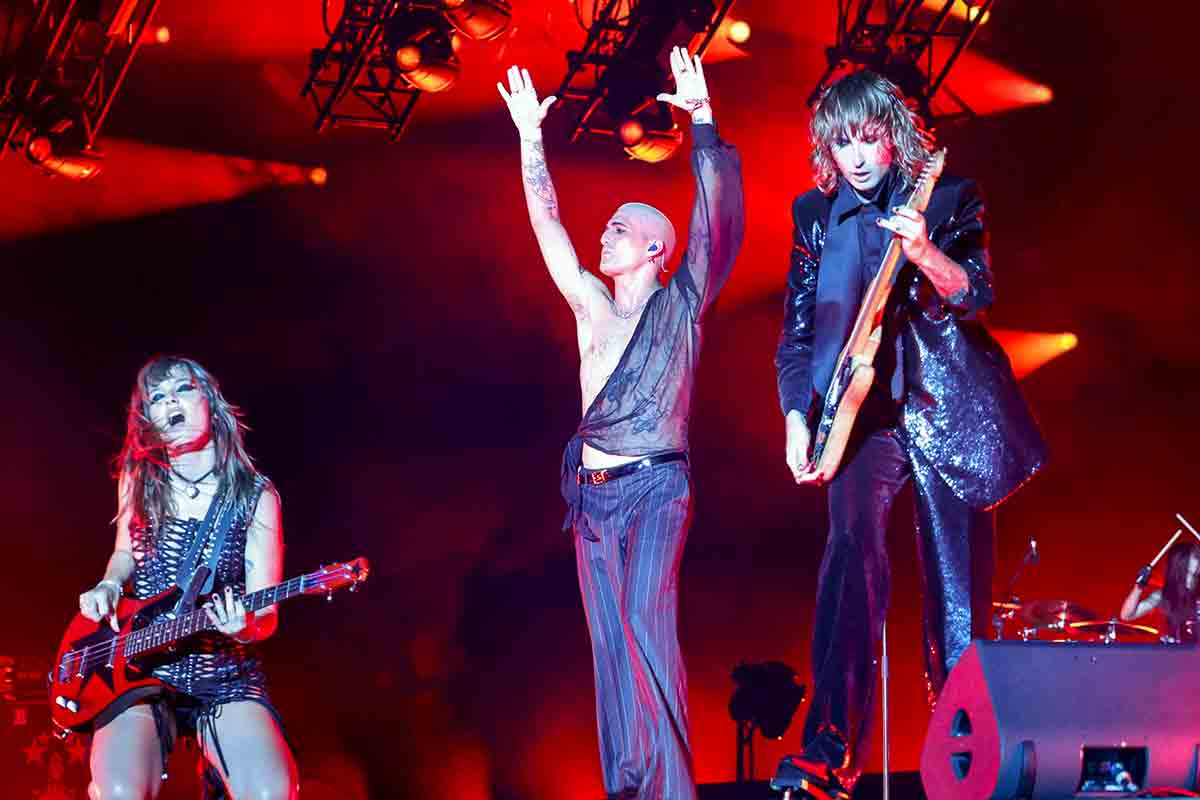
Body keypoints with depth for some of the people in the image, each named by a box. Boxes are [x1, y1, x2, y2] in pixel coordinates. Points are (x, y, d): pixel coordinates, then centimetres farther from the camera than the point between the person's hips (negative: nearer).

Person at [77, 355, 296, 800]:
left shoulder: (255, 495, -2)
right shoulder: (137, 480, 5)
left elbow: (266, 616, -3)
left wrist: (247, 627, -25)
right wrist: (109, 585, 2)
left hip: (225, 679, -1)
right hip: (136, 669, 1)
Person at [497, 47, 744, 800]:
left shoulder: (680, 305, 2)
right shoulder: (592, 308, 15)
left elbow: (718, 216, -8)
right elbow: (548, 224, 15)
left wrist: (702, 120, -14)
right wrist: (532, 136, 11)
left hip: (655, 487, -6)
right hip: (593, 495, 6)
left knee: (646, 626, -19)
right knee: (612, 644, 4)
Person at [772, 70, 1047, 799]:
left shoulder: (948, 198, 5)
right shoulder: (817, 215, 11)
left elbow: (976, 295, -8)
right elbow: (797, 332, 11)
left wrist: (922, 252, -27)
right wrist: (796, 419, -1)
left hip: (948, 407, 0)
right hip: (864, 411, 0)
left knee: (958, 583, 0)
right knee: (853, 546, -22)